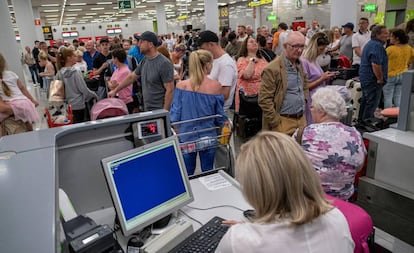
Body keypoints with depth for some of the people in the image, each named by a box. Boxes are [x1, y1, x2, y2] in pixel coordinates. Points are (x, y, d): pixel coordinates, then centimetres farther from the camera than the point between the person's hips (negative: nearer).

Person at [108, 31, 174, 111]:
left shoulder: (164, 63, -16)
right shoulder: (144, 60, 7)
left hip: (159, 111, -7)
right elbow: (131, 77, 19)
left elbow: (170, 90, -17)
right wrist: (115, 90, 23)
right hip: (147, 108, 7)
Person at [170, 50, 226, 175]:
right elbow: (220, 116, -2)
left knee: (186, 175, 15)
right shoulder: (215, 86, -9)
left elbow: (175, 114, -6)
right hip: (208, 137, 0)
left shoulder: (181, 85, -10)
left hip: (186, 137, 1)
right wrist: (224, 123, 19)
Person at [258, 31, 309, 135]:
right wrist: (276, 123, -15)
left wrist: (304, 102, 14)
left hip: (301, 119, 7)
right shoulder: (272, 69, -14)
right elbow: (264, 100, -16)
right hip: (284, 122, -7)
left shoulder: (300, 65, 10)